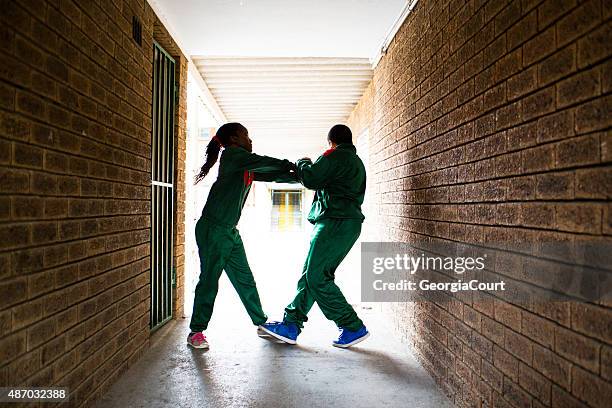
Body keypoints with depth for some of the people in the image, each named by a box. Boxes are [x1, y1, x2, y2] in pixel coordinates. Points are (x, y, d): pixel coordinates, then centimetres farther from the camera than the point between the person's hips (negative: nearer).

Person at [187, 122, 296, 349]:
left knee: (245, 279, 14)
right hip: (212, 229, -9)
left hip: (230, 232, 9)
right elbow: (264, 162, -13)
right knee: (209, 280, -2)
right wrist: (292, 165, 1)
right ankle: (196, 332, 11)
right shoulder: (232, 154, -7)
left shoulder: (246, 168, 18)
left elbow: (272, 174, 20)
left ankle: (262, 323, 24)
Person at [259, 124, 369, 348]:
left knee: (316, 277, -9)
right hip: (348, 223, 11)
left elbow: (310, 178, -15)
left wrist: (303, 163, 5)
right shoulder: (357, 162, 24)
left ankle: (354, 328, -2)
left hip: (335, 222, -10)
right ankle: (291, 325, 13)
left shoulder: (336, 156, -7)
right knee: (310, 274, 9)